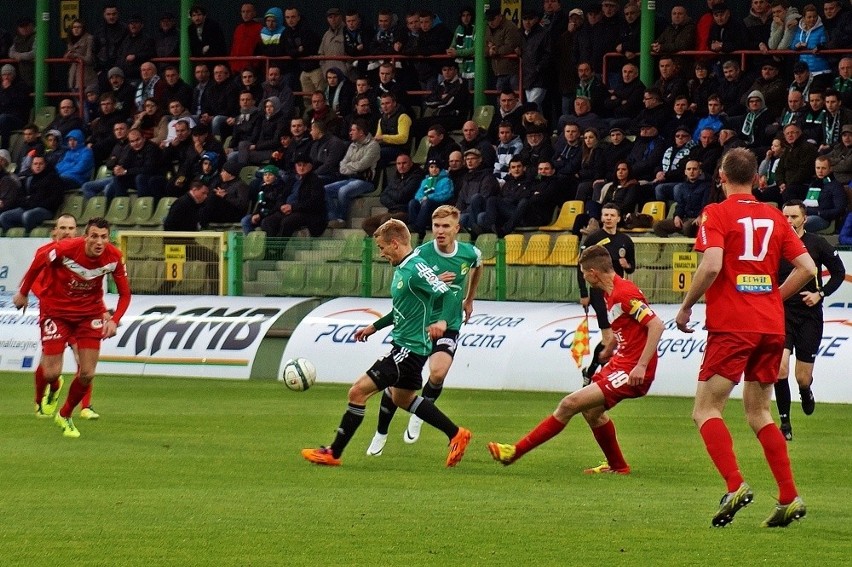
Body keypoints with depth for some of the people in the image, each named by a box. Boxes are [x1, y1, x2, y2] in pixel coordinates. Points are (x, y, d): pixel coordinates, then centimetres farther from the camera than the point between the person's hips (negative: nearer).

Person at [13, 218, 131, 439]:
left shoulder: (114, 257, -17)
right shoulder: (65, 249, -27)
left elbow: (124, 293, -4)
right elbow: (39, 260, -7)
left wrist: (114, 320, -19)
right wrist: (23, 292, 3)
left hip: (89, 312, 3)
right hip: (56, 310, -3)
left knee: (87, 374, -4)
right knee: (52, 374, -8)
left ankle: (65, 416, 24)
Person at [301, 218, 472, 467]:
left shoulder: (416, 269, -19)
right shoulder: (401, 269, 12)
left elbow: (448, 296, -27)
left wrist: (442, 321, -44)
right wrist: (375, 326, 29)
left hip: (409, 348, -11)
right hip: (404, 345, 11)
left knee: (358, 391, -10)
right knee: (402, 398, 28)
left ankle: (333, 453, -4)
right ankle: (456, 435, 32)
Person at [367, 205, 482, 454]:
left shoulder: (470, 253, -4)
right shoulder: (422, 254, -11)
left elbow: (478, 267, 22)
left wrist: (469, 300, 28)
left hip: (448, 326, 0)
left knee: (438, 372, -26)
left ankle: (419, 416, 4)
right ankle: (381, 434, 18)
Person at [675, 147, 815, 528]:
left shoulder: (717, 213, -4)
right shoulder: (774, 217, 11)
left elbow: (711, 265, -18)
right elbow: (806, 267, 8)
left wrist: (685, 307, -5)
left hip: (731, 325, -6)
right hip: (771, 326, 6)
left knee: (705, 410, -2)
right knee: (758, 413, 16)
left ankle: (735, 485, -22)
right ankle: (789, 497, 6)